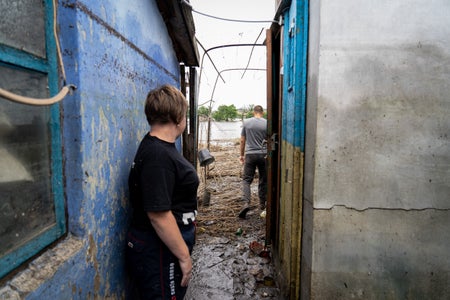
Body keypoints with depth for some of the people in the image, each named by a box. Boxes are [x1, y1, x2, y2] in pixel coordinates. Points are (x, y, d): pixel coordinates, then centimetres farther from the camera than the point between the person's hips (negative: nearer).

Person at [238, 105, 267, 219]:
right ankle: (262, 203, 23)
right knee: (263, 180, 13)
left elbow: (242, 140, 5)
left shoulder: (246, 122, 2)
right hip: (263, 155, 0)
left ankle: (246, 203, -14)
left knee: (246, 179, 2)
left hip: (250, 155, 0)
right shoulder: (267, 123, -2)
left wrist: (242, 155, 15)